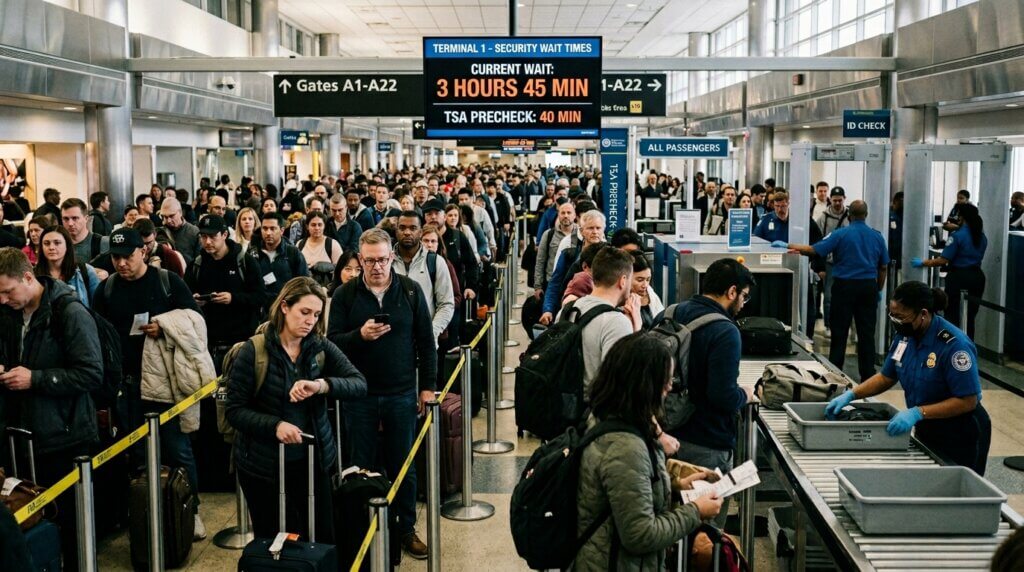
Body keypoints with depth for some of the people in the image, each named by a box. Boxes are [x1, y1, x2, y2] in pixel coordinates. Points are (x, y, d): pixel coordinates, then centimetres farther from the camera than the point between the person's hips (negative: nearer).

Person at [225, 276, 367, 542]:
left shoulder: (322, 348, 1)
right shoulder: (253, 351, -8)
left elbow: (359, 385, -11)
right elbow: (234, 411, -9)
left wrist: (322, 385, -29)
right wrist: (276, 425, -25)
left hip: (313, 462, 3)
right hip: (264, 467, -3)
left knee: (323, 541, 8)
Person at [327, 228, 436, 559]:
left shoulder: (411, 291, -1)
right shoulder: (344, 295, -3)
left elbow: (425, 342, 2)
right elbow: (333, 342, -5)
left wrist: (428, 386, 0)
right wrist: (360, 335, -24)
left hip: (402, 394, 0)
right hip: (359, 395, 0)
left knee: (403, 466, 10)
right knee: (361, 467, 11)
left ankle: (406, 528, 25)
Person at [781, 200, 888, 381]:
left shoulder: (840, 234, -8)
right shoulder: (877, 236, 3)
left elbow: (813, 250, -14)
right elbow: (884, 267, 8)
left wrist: (788, 246, -8)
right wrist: (879, 290, 18)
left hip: (845, 286, -2)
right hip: (868, 286, 3)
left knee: (839, 332, 4)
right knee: (866, 332, 7)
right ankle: (868, 374, 11)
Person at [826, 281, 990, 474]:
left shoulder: (954, 345, -26)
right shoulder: (905, 336, -4)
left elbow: (968, 401, -25)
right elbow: (886, 377, 8)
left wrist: (917, 413, -31)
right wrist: (851, 394, -6)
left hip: (959, 437, -7)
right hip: (925, 430, 7)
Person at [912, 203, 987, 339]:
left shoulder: (958, 235, -13)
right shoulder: (982, 237, 8)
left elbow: (943, 260, -15)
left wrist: (923, 263, -5)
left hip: (959, 277, -6)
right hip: (977, 277, 6)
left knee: (952, 316, 2)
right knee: (970, 316, 12)